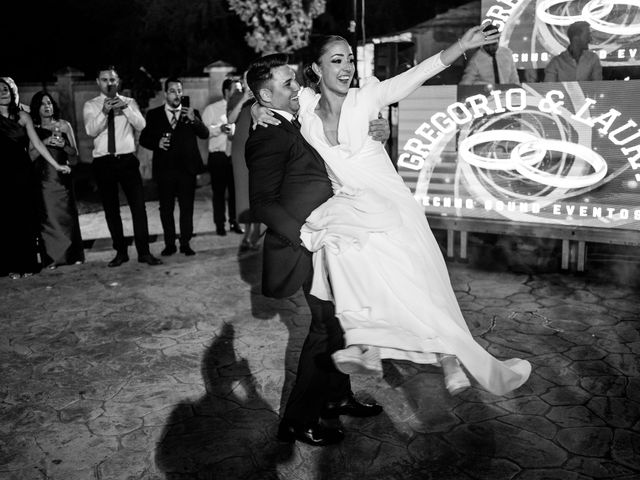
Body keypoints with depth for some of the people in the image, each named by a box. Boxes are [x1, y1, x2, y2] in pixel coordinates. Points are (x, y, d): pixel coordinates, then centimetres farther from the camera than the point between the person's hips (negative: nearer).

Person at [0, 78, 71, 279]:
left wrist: (56, 165, -1)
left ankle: (27, 264, 14)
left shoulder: (22, 116, 6)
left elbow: (37, 143, 4)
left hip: (24, 173, 2)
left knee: (27, 219, 4)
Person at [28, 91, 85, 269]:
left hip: (62, 176, 1)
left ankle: (72, 254, 6)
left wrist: (63, 145, -10)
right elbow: (31, 155, 0)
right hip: (43, 177, -1)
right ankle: (52, 257, 1)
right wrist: (45, 142, -12)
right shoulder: (33, 129, 6)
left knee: (67, 214, 0)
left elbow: (74, 152, 9)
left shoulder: (64, 125, 9)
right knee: (48, 216, -3)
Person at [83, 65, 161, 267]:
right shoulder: (91, 105, 6)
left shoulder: (129, 102, 8)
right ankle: (120, 252, 17)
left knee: (138, 205, -7)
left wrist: (125, 107, -21)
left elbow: (141, 125, -7)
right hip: (103, 162, 1)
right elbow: (91, 130, -10)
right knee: (111, 209, 7)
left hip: (127, 160, 0)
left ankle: (144, 252, -1)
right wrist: (104, 112, -25)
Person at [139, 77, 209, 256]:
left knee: (187, 207, 0)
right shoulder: (154, 115, 9)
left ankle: (185, 243, 7)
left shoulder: (191, 113, 9)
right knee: (166, 208, 4)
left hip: (187, 168, 0)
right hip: (164, 168, 1)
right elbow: (143, 139, 8)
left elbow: (205, 134, -2)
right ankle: (170, 244, 13)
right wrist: (157, 143, -12)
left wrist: (193, 119, -20)